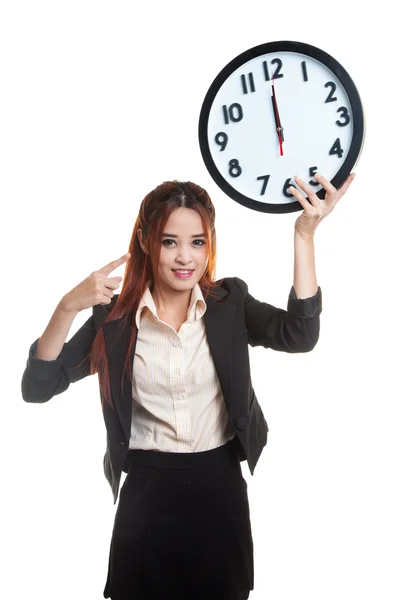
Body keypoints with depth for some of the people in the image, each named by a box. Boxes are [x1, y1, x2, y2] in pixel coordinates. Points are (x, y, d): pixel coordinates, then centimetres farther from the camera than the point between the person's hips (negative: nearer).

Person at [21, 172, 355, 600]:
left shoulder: (230, 303, -3)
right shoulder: (114, 316, -5)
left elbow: (299, 335, -20)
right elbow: (37, 387, -8)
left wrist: (304, 235, -25)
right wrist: (68, 307, -22)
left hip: (219, 485, 1)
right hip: (146, 490, -1)